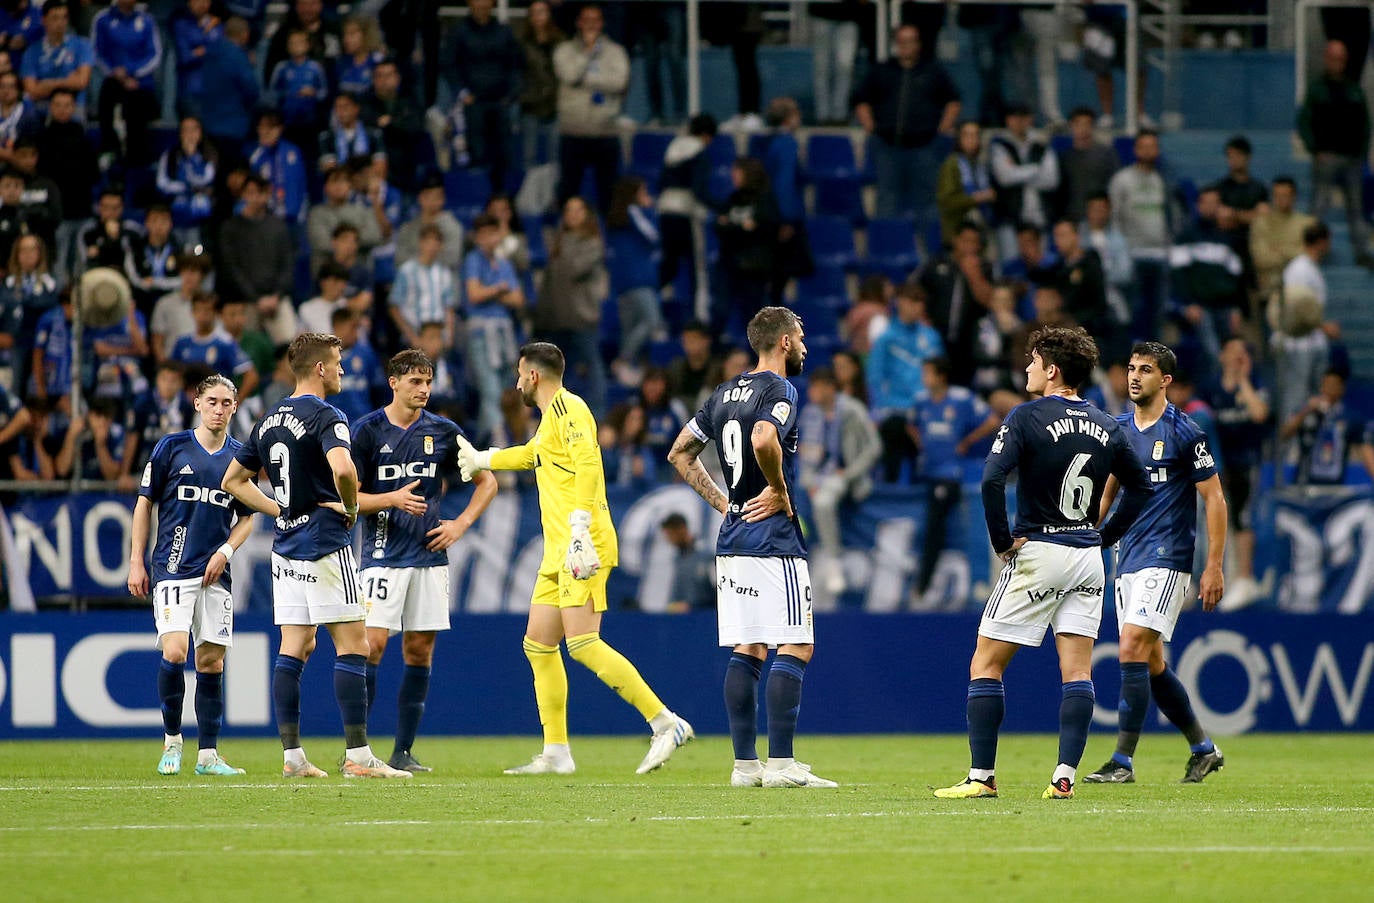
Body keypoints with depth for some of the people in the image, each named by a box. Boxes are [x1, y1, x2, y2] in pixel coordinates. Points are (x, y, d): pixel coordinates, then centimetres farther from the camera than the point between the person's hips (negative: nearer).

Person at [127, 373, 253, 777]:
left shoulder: (241, 456, 8)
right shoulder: (172, 447, 1)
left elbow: (246, 517, 16)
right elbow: (145, 502, 5)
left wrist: (225, 552, -2)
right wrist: (136, 561, 1)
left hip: (216, 573, 3)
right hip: (173, 568, -3)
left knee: (211, 661, 2)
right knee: (175, 651, -16)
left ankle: (208, 754, 8)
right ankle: (172, 740, 2)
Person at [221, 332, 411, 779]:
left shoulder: (269, 420, 13)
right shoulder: (326, 416, -12)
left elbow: (234, 480, 20)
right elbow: (342, 469, -31)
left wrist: (280, 509, 14)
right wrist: (351, 507, -12)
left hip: (286, 545, 8)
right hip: (325, 544, -8)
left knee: (294, 648, 7)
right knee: (352, 644, -5)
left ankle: (292, 755, 5)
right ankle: (357, 755, -9)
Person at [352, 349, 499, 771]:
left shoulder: (443, 432, 7)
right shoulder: (368, 430, -2)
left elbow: (487, 482, 16)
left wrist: (461, 524, 3)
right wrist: (393, 500, -18)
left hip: (429, 557, 3)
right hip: (383, 556, -3)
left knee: (420, 652, 2)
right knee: (372, 644, -13)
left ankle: (403, 752, 9)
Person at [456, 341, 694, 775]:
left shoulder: (568, 408, -8)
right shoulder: (552, 415, 23)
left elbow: (587, 465, -21)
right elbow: (532, 454, 45)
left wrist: (579, 529, -28)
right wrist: (480, 459, 56)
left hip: (582, 547, -11)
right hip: (558, 552, 11)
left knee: (583, 644, -19)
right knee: (538, 644, 9)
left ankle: (666, 723, -20)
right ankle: (556, 752, 11)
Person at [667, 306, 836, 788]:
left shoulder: (725, 393, 15)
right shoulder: (779, 390, -10)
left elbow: (680, 453, 21)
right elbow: (763, 441, -30)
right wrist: (781, 491, -15)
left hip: (732, 538, 8)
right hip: (773, 539, -8)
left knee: (747, 650, 9)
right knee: (796, 647, -6)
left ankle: (745, 762, 7)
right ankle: (780, 763, -11)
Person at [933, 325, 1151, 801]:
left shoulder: (1027, 417, -10)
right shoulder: (1106, 427, 7)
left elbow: (992, 480, -20)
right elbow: (1140, 487, 16)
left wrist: (1002, 540, -10)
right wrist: (1105, 535, 16)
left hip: (1037, 552, -5)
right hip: (1087, 557, 5)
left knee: (986, 666, 2)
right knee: (1078, 670, 4)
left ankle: (982, 776, -1)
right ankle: (1065, 777, -5)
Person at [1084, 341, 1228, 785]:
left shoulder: (1184, 433, -7)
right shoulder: (1119, 429, 11)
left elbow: (1214, 498, -5)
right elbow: (1105, 492, 21)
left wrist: (1214, 566, -9)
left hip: (1167, 559, -7)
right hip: (1128, 559, 7)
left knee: (1133, 648, -17)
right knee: (1152, 664, 9)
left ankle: (1123, 761, -15)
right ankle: (1204, 749, 24)